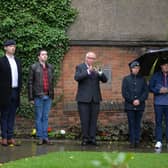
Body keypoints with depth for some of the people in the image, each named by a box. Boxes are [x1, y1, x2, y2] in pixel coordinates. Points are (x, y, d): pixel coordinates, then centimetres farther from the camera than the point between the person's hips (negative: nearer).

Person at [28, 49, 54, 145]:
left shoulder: (50, 67, 12)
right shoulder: (34, 67, 0)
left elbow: (52, 82, 15)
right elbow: (30, 82, -1)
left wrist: (52, 95, 9)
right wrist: (31, 97, -6)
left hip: (48, 96, 4)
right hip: (38, 96, -4)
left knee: (46, 117, 7)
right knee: (39, 117, 1)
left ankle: (45, 137, 11)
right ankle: (40, 137, 5)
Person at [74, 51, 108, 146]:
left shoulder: (97, 68, 13)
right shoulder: (80, 67, 3)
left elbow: (105, 80, 3)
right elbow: (77, 78, -15)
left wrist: (100, 73, -17)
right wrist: (88, 71, -24)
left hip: (95, 98, 3)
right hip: (84, 98, -3)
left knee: (93, 120, 2)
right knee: (84, 120, -2)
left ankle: (92, 138, 6)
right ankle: (85, 139, 5)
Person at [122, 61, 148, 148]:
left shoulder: (142, 79, 11)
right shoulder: (126, 79, 8)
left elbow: (146, 91, 5)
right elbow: (124, 92, 1)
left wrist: (139, 100, -10)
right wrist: (132, 101, -8)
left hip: (140, 106, 1)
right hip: (129, 106, -1)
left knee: (138, 124, 2)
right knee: (131, 124, -1)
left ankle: (137, 141, 4)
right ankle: (132, 141, 0)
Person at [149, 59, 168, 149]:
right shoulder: (156, 75, 6)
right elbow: (150, 87, 5)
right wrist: (159, 90, -10)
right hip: (158, 103, 0)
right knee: (158, 122, 1)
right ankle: (159, 141, 4)